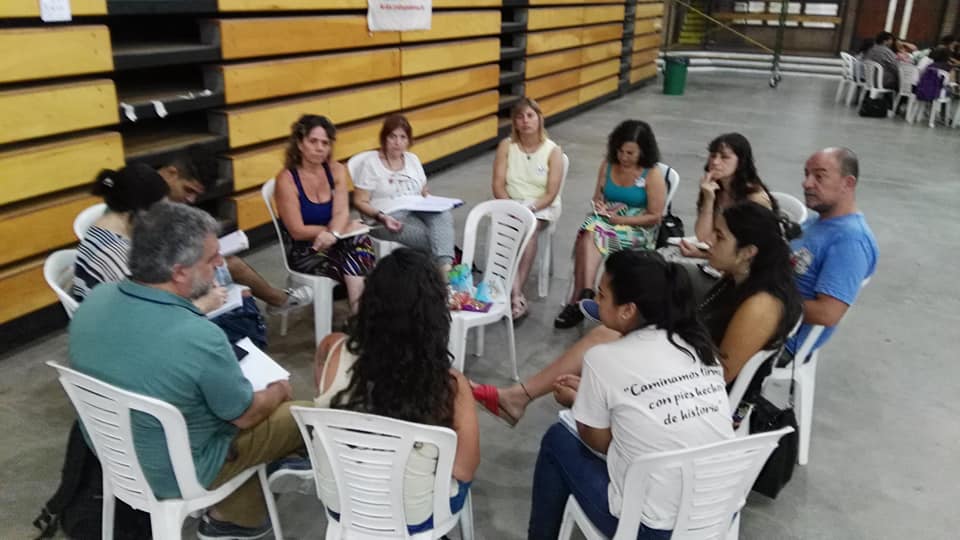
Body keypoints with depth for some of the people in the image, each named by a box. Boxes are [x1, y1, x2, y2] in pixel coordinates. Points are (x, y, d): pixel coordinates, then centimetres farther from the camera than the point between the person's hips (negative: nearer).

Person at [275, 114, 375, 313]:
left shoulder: (337, 170, 2)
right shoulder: (287, 179, -12)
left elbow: (342, 213, -9)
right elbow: (297, 231, -14)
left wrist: (333, 234, -31)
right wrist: (343, 229, -11)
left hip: (333, 244, 4)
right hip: (303, 251, -4)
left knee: (360, 240, -28)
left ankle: (360, 314, -27)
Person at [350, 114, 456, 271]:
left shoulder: (412, 159, 17)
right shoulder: (370, 163, 0)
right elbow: (360, 202, -4)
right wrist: (381, 217, -21)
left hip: (418, 212, 5)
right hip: (389, 220, -5)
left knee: (442, 214, -32)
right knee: (432, 236, -34)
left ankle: (445, 267, -47)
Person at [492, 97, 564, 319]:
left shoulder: (553, 151, -4)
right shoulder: (506, 146, 2)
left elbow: (551, 194, -9)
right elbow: (498, 185, -3)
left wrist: (529, 209, -23)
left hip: (542, 207, -1)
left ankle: (514, 292, -34)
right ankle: (517, 295, -37)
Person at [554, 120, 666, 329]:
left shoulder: (653, 174, -7)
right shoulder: (608, 165, 8)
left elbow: (655, 217, -9)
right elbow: (597, 199, 16)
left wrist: (618, 219, -16)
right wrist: (600, 208, -9)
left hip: (639, 230, -4)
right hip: (607, 221, 4)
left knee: (590, 236, -32)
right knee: (590, 227, -32)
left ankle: (579, 298, -28)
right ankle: (585, 293, -41)